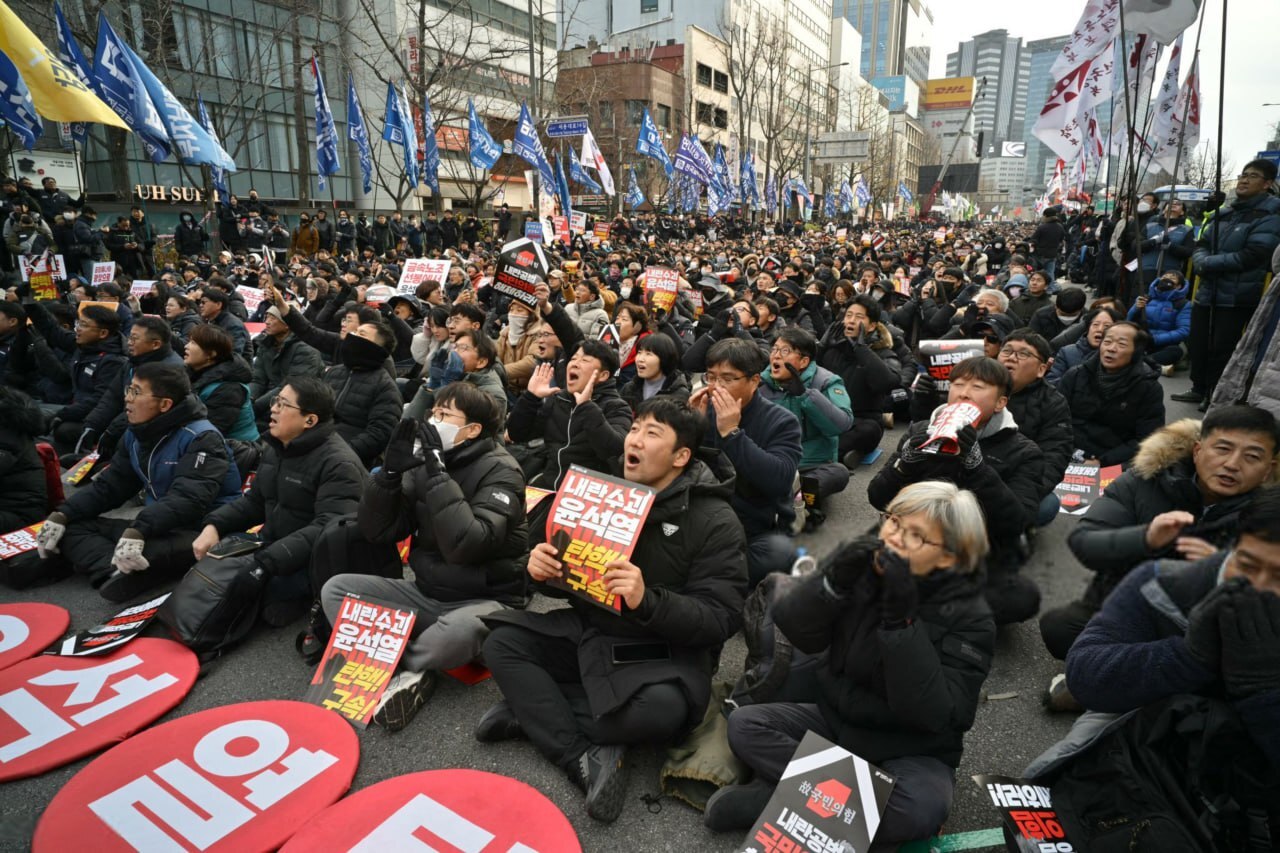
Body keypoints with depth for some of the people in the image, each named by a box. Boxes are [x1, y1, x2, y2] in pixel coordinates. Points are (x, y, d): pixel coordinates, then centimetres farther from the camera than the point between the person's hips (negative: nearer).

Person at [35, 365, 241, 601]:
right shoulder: (136, 435, 10)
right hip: (157, 528, 8)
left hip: (203, 532, -8)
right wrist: (62, 514, -1)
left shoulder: (201, 439, -16)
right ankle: (116, 573, -28)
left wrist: (138, 531, -41)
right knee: (73, 526, -5)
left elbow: (187, 500, -29)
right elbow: (109, 485, 13)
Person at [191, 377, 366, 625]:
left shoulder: (338, 464, -21)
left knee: (240, 577, -27)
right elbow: (254, 501, 16)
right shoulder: (277, 448, 8)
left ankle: (297, 596, -4)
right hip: (272, 546, 8)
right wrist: (214, 525, -2)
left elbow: (329, 530, -30)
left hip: (314, 560, -8)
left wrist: (267, 563, -35)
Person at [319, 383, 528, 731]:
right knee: (336, 589, -5)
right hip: (427, 593, 7)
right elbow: (376, 532, 1)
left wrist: (438, 473, -28)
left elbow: (465, 546, -30)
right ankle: (410, 676, -19)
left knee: (463, 629, -39)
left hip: (483, 600, -6)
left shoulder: (499, 470, -14)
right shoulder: (426, 462, 4)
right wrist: (390, 472, -12)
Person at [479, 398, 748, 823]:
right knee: (502, 643, -11)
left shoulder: (715, 522, -13)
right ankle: (584, 757, -22)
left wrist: (647, 601, -35)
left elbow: (720, 619, -19)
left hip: (665, 651, -5)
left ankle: (530, 708, -14)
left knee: (660, 710, -36)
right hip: (588, 631, 6)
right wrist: (539, 563, -12)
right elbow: (564, 564, 14)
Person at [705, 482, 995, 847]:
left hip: (911, 752, -3)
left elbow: (932, 714, -28)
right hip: (834, 720, 3)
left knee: (920, 808, -34)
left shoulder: (969, 618, -17)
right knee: (744, 723, -13)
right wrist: (835, 580, -30)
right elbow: (794, 630, -13)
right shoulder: (864, 563, -8)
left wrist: (901, 618, -36)